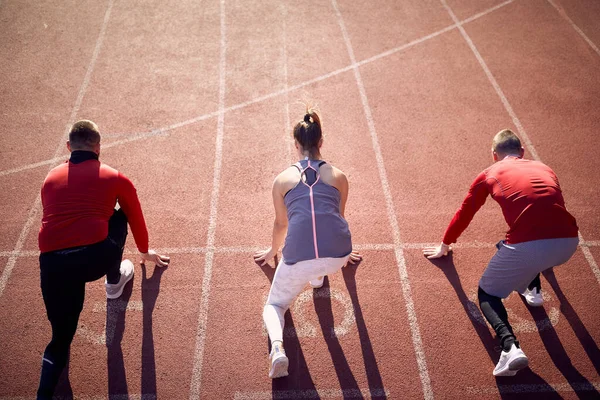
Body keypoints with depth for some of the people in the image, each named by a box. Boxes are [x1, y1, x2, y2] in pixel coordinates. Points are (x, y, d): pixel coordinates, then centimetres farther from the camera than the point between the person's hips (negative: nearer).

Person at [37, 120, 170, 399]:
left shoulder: (50, 179, 23)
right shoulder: (115, 178, 14)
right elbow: (136, 219, 29)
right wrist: (145, 251, 48)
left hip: (51, 264, 3)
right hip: (97, 257, -3)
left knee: (60, 339, 16)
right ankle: (114, 282, 37)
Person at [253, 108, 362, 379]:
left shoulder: (282, 179, 15)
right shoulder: (339, 176, 17)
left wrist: (272, 251, 51)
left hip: (298, 260, -1)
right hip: (338, 257, 2)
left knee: (274, 306, 19)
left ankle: (277, 348, -8)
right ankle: (318, 278, 40)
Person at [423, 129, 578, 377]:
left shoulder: (489, 174, 18)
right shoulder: (544, 168, 28)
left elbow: (464, 214, 29)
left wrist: (444, 246, 47)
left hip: (528, 247, -4)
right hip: (568, 243, 5)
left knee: (487, 293, 17)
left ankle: (510, 346, -8)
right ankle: (532, 289, 30)